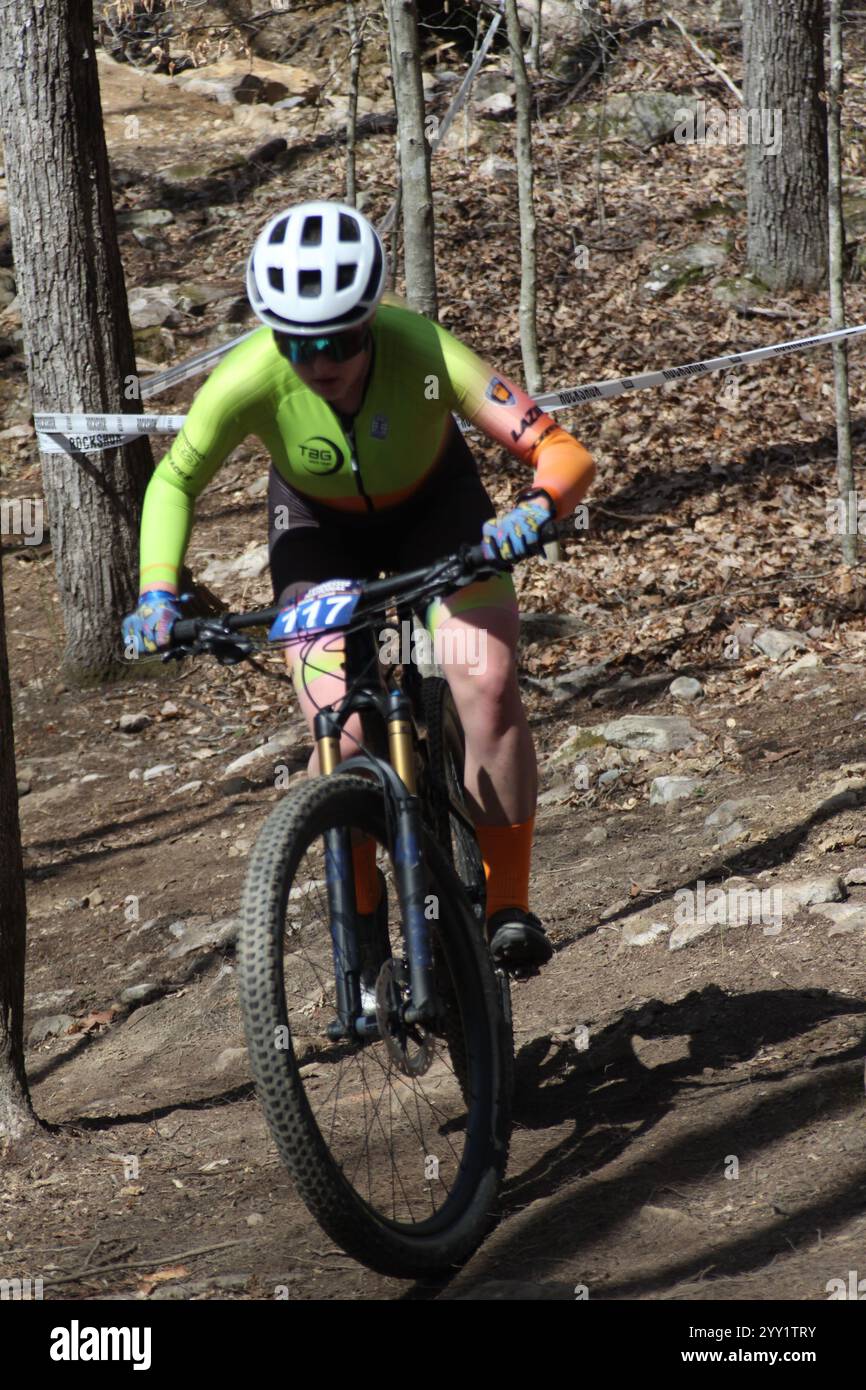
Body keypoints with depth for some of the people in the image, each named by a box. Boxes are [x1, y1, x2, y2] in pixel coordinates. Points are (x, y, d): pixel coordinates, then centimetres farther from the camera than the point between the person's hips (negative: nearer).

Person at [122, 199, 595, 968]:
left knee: (489, 683, -22)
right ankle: (361, 927, 5)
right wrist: (159, 591, -26)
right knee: (340, 732, -16)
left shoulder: (425, 353, -38)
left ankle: (508, 902, -6)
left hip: (433, 505, 0)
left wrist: (534, 509, -57)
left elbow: (564, 454, -37)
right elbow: (176, 480, -15)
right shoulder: (249, 379, -34)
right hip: (319, 523, 0)